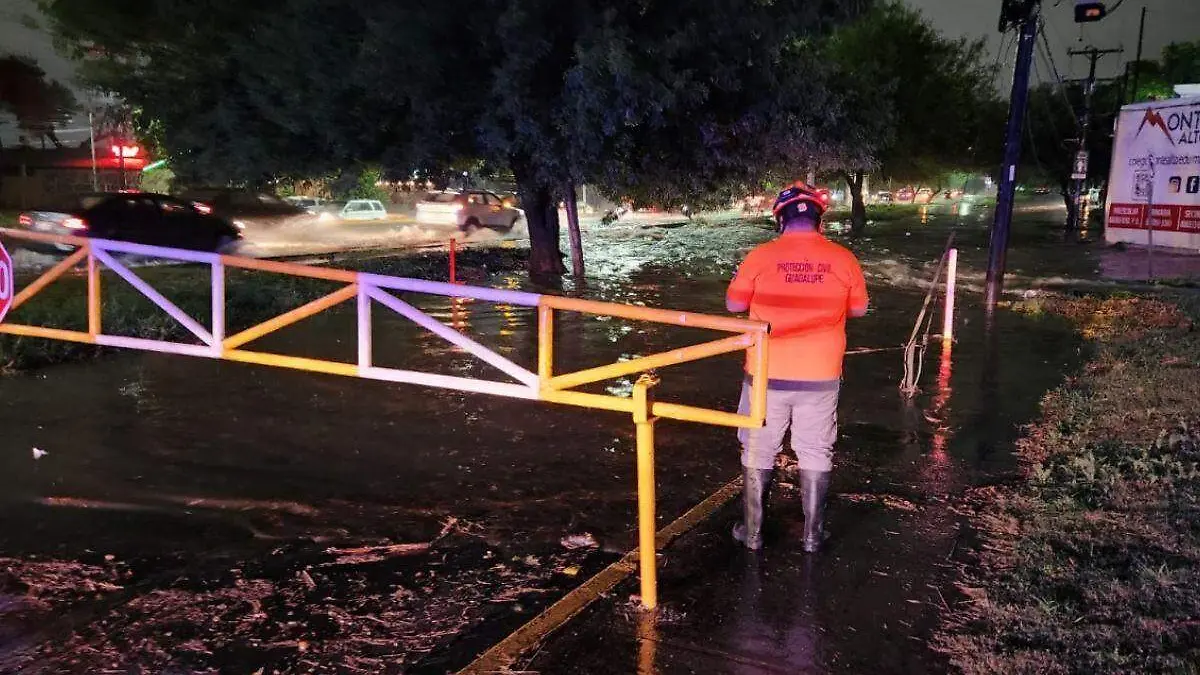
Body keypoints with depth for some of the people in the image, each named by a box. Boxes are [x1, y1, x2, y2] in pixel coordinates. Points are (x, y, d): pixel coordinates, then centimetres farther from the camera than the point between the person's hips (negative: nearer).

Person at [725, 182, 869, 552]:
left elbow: (734, 305, 0)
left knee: (758, 453, 13)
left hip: (767, 376, -1)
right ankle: (812, 535, 23)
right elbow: (859, 309, 9)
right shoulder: (843, 259, -5)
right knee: (816, 454, 15)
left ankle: (752, 532, 22)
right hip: (820, 377, 1)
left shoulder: (760, 257, -10)